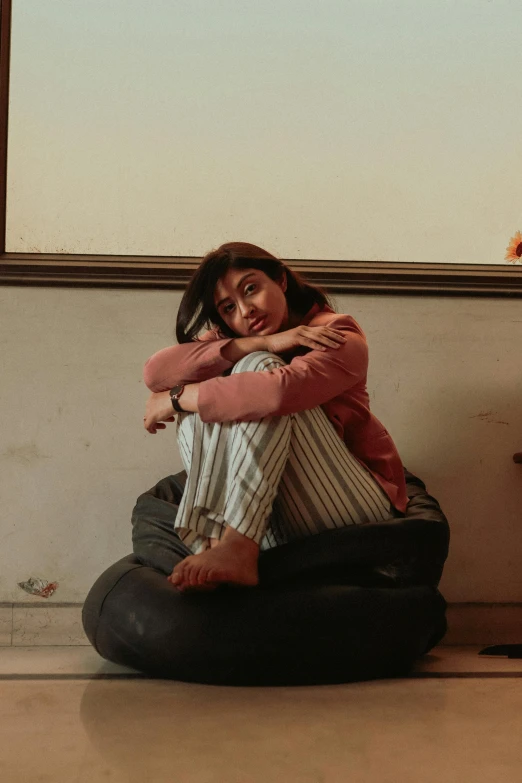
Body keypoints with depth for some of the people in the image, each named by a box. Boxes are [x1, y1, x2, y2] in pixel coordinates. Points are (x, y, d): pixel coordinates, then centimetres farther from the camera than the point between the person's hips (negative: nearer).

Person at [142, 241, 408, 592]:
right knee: (199, 410, -12)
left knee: (258, 368, -21)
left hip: (354, 508, -5)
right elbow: (156, 372, -12)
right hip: (278, 522, 6)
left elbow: (280, 391, -31)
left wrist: (176, 399, -18)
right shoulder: (230, 339, 9)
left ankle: (237, 549, -38)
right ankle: (210, 545, -33)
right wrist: (262, 344, -19)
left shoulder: (338, 336, -8)